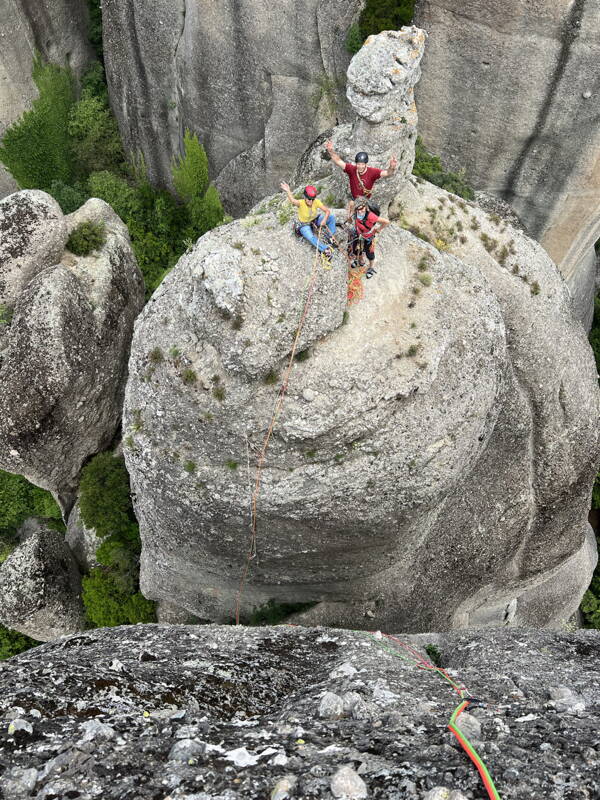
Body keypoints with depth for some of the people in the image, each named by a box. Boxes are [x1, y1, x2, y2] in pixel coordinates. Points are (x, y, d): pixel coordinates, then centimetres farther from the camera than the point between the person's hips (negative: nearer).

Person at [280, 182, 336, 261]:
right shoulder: (301, 203, -28)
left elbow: (327, 211, -17)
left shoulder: (316, 202, -19)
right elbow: (293, 200, -51)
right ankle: (326, 250, -27)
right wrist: (288, 191, -70)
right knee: (310, 237, -34)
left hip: (315, 220, 4)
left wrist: (324, 219, -35)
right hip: (305, 225, -4)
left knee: (332, 216, -12)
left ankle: (331, 238, -3)